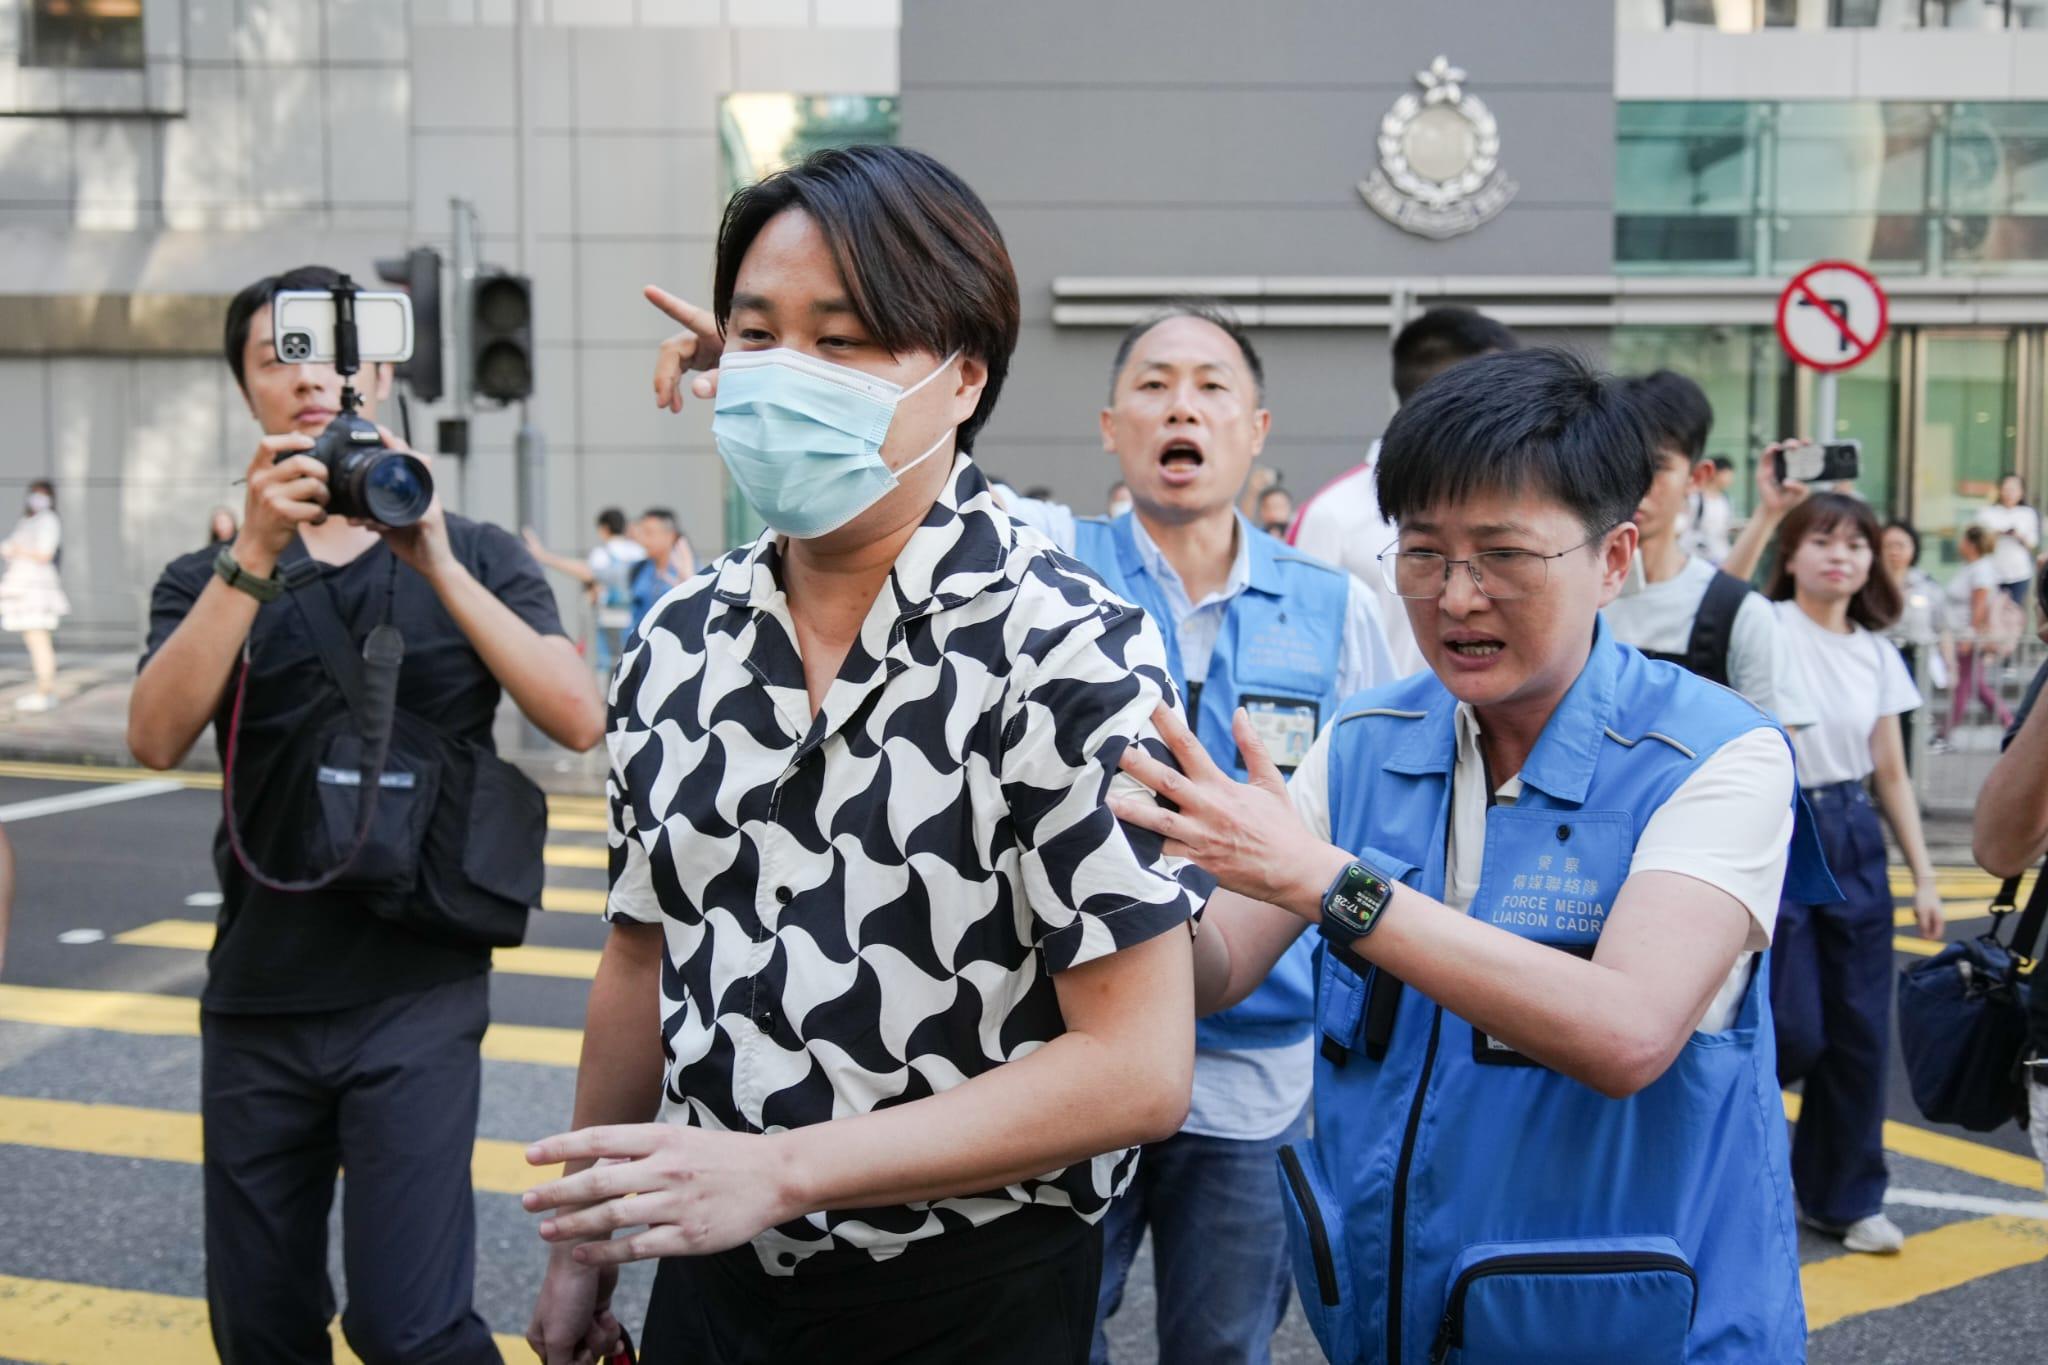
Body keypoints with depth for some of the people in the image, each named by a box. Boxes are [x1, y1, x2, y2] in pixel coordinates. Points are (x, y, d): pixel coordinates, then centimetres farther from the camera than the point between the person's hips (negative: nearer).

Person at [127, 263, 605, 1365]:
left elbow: (578, 720, -12)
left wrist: (436, 561, -18)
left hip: (415, 994, -2)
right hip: (255, 999, 3)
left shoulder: (475, 559, 3)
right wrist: (256, 557, -20)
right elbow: (157, 738, -12)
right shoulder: (208, 579, 7)